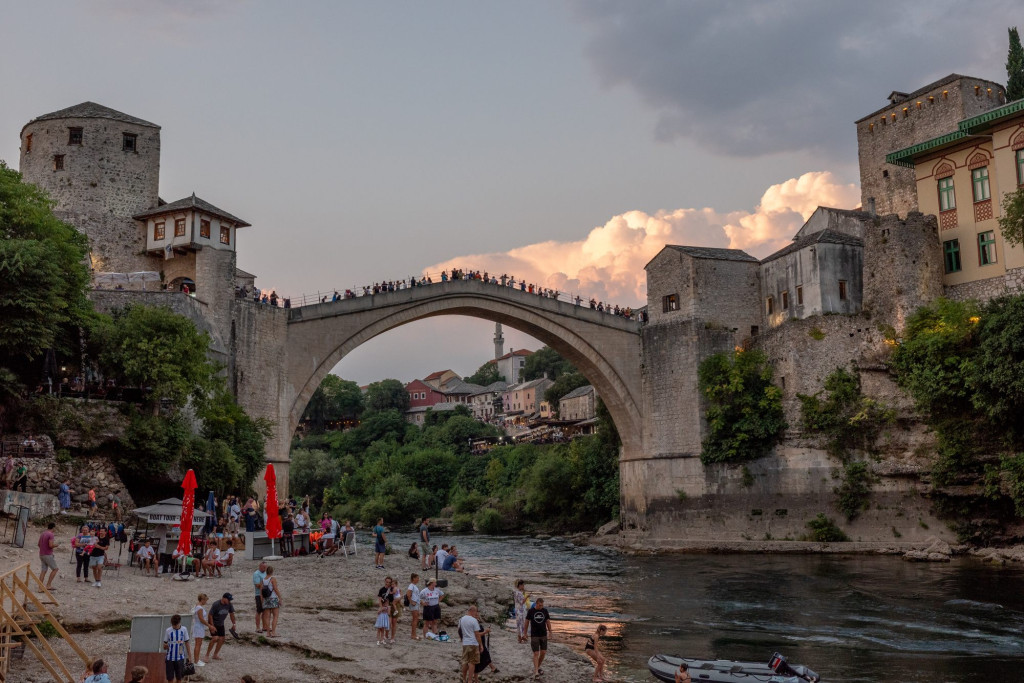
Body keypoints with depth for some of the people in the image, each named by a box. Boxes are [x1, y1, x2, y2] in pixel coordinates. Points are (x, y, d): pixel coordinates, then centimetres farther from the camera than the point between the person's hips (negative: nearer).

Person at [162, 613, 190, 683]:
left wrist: (189, 655, 3)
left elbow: (186, 643, 3)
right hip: (170, 658, -1)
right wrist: (166, 646, -26)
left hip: (180, 658, 1)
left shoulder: (184, 629, -6)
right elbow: (164, 646, -3)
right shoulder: (168, 631, -8)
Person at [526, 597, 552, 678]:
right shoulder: (531, 611, -6)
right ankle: (536, 672, -6)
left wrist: (550, 632, 3)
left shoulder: (545, 610, 0)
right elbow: (527, 621, 3)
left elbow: (548, 622, 7)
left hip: (543, 635, 3)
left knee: (543, 652, 6)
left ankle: (538, 667, 28)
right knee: (536, 653, -7)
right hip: (534, 635, -3)